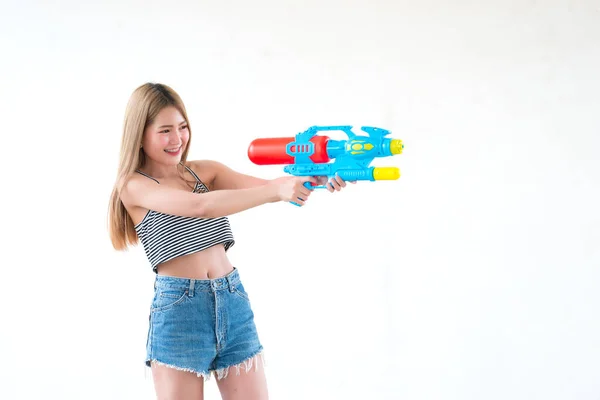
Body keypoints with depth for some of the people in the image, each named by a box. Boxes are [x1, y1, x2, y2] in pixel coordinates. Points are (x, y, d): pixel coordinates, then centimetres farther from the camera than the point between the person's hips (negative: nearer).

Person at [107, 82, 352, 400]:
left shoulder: (205, 171, 11)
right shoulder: (134, 186, -5)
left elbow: (264, 187, -4)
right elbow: (201, 206, -21)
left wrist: (317, 180, -24)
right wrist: (276, 189, -29)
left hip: (233, 303, 4)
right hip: (179, 310, -4)